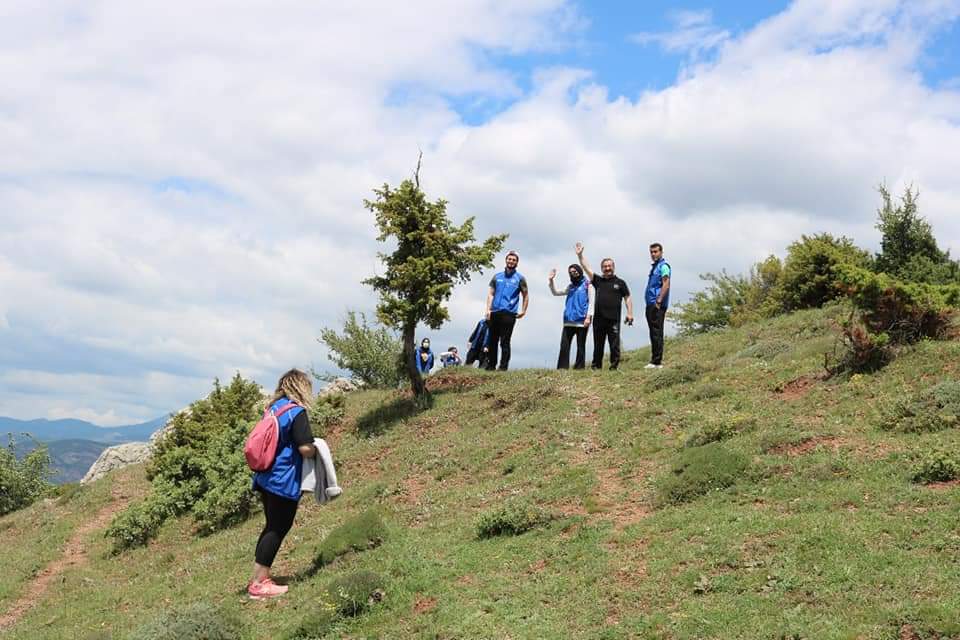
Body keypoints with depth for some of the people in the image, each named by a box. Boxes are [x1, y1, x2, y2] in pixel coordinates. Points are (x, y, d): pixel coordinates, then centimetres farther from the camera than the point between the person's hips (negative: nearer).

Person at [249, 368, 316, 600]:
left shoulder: (273, 408, 12)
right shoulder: (297, 412, -14)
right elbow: (305, 448, -21)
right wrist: (317, 449, 1)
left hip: (266, 478, 9)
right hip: (284, 482, -8)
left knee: (272, 527, 17)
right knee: (278, 530, -1)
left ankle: (260, 579, 20)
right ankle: (258, 584, 1)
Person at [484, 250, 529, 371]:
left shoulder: (520, 278, 7)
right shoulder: (497, 277, 15)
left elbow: (525, 296, 11)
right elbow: (491, 294, 12)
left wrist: (523, 311, 1)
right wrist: (488, 309, 0)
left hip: (508, 314, -4)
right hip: (494, 313, 4)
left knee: (504, 342, -6)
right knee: (493, 341, 7)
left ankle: (503, 366, -4)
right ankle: (491, 365, 14)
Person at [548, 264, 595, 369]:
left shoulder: (587, 284, 3)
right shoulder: (570, 286, 19)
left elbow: (591, 302, -3)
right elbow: (555, 293, 22)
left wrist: (588, 316, -13)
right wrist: (551, 280, 8)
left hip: (581, 321, -5)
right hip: (569, 321, 5)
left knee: (580, 346, 0)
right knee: (564, 345, -2)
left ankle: (579, 368, 3)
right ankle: (562, 368, -2)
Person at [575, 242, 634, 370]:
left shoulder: (620, 283, 7)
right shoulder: (598, 280, 11)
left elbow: (628, 298, 6)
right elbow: (586, 268, 6)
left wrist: (630, 313, -4)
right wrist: (580, 255, -2)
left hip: (614, 319, -2)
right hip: (599, 319, 2)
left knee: (614, 344, -2)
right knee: (598, 345, 8)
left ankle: (614, 366, 3)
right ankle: (596, 366, 14)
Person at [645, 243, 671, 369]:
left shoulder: (663, 266, -8)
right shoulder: (654, 266, 20)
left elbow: (666, 285, -18)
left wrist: (658, 301, -22)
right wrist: (651, 303, 18)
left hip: (657, 305, -10)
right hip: (651, 304, 10)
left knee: (656, 333, -9)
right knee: (653, 333, 11)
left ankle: (657, 362, -9)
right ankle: (655, 361, 16)